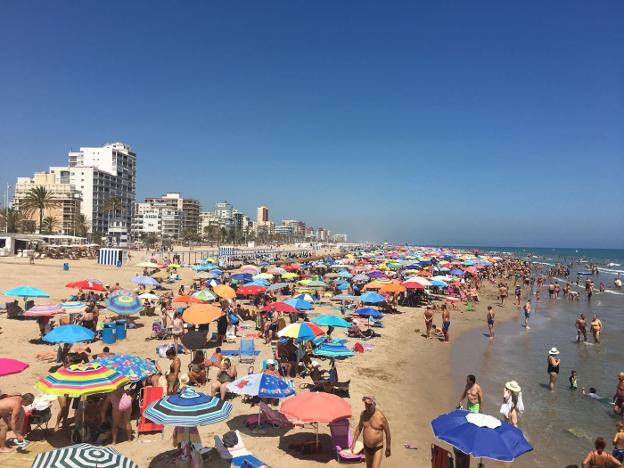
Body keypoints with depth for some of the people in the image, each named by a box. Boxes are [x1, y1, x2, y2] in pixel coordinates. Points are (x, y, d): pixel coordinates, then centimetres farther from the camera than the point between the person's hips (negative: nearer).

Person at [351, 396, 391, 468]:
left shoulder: (381, 417, -21)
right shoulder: (363, 414, -7)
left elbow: (387, 433, -9)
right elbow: (359, 428, 11)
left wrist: (388, 449, 0)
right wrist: (353, 442, 11)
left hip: (377, 448, -5)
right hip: (366, 447, 5)